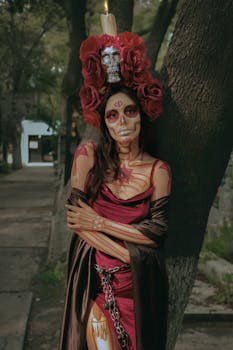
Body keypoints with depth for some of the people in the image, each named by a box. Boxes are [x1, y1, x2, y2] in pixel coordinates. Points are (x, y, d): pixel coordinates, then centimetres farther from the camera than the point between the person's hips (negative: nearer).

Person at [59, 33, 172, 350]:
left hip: (140, 284, 1)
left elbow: (158, 232, -7)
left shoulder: (158, 170, -2)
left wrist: (99, 222, -10)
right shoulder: (88, 155, -3)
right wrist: (127, 255, -13)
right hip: (94, 278, -1)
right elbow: (75, 219, -8)